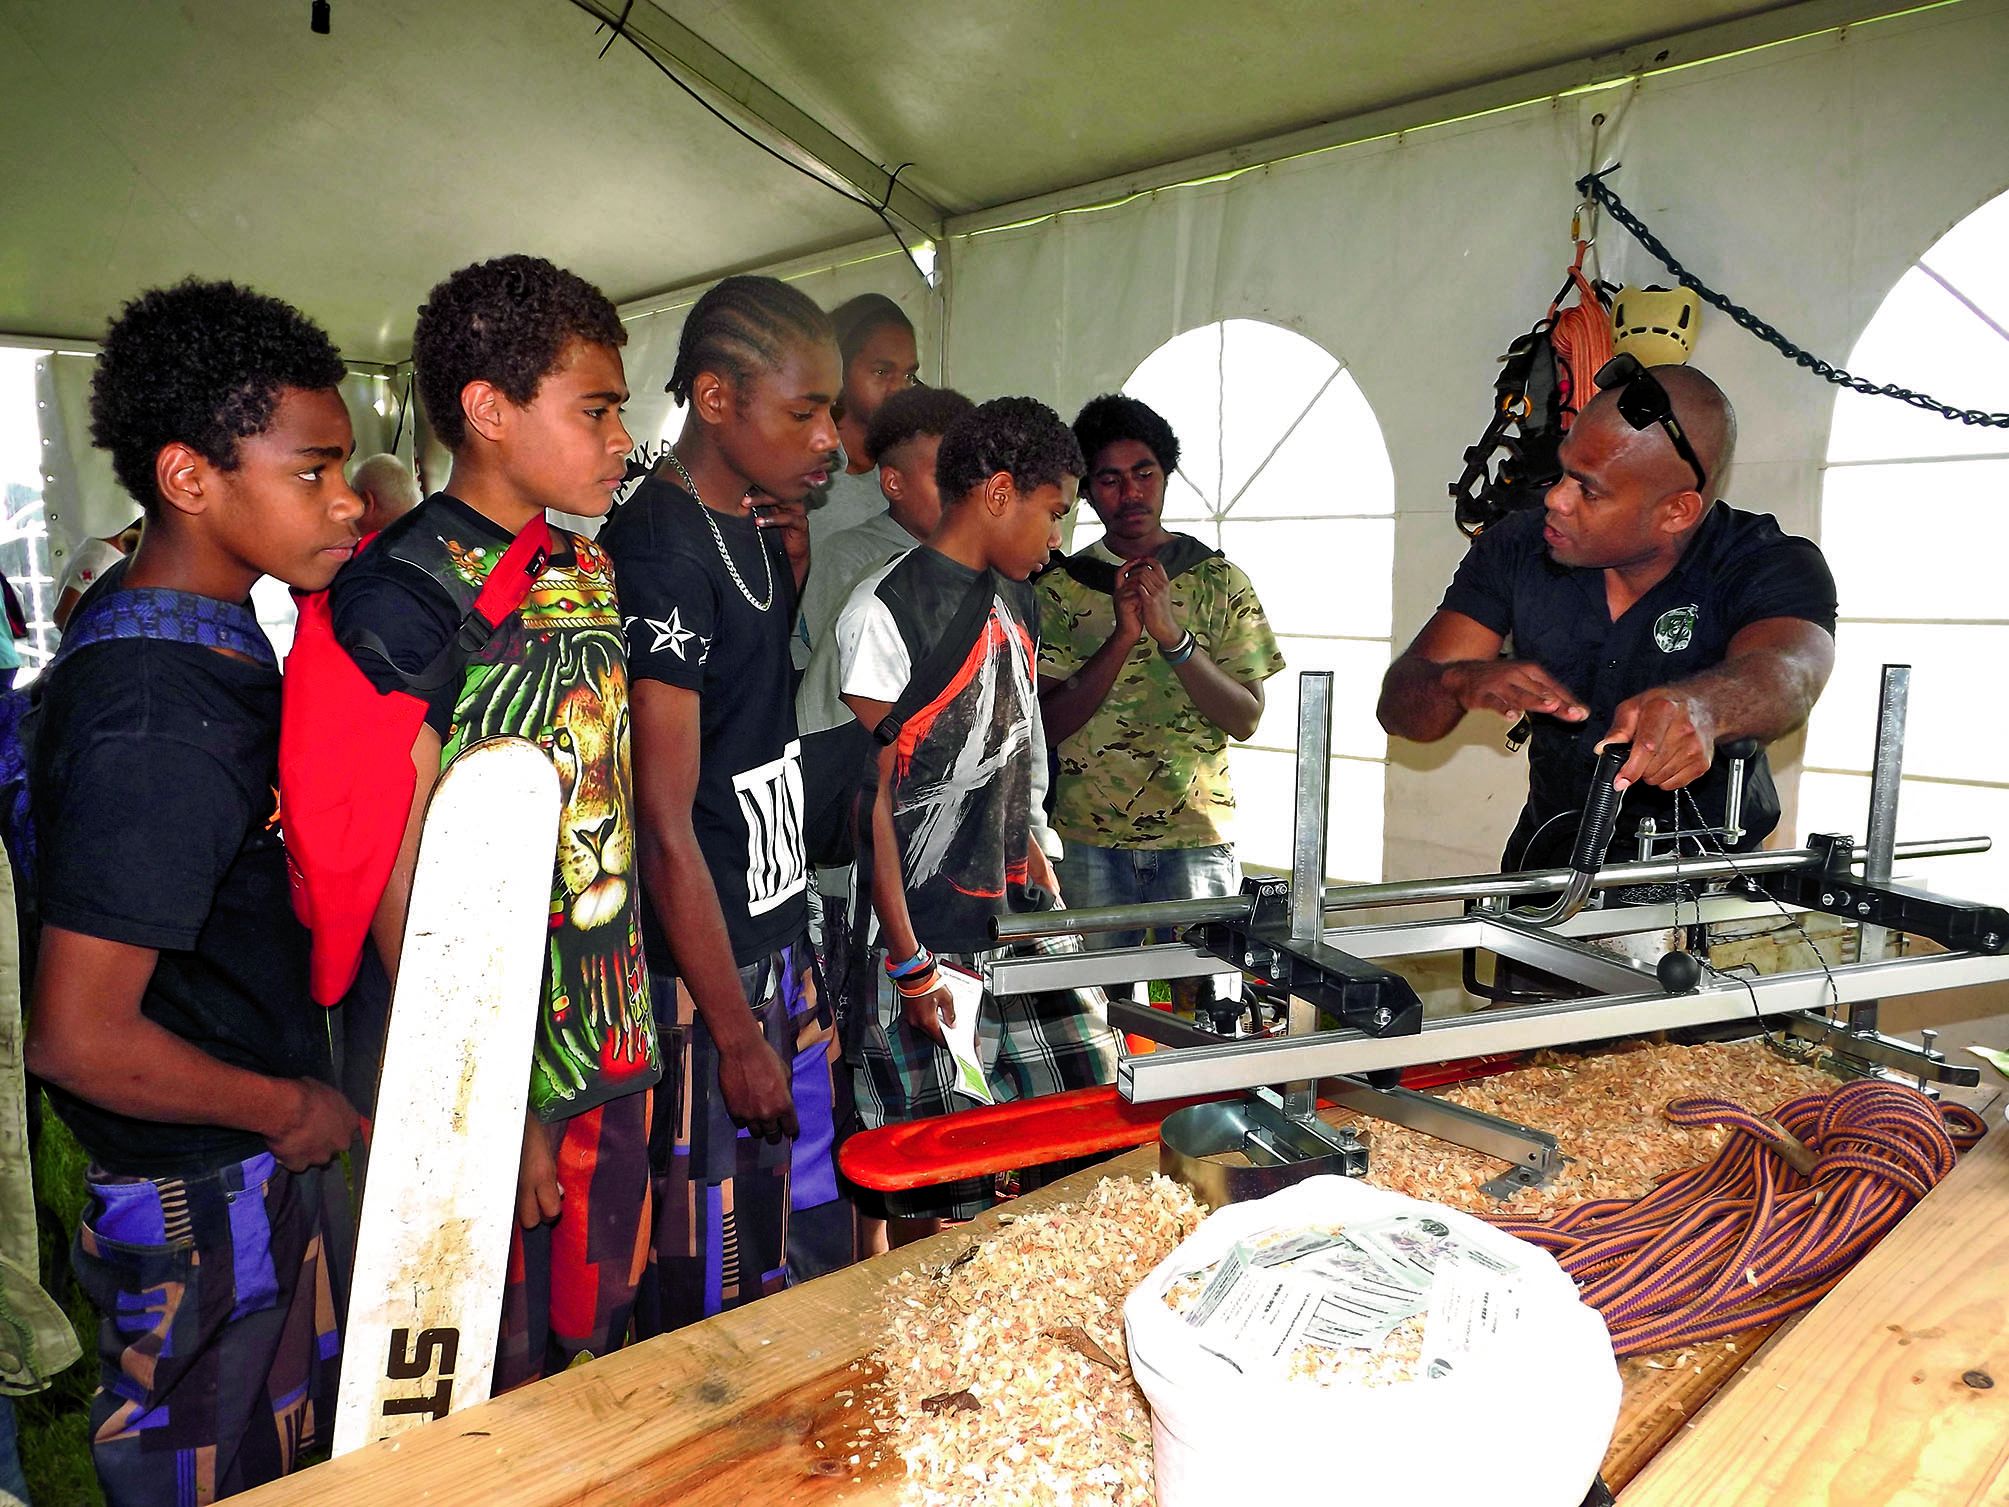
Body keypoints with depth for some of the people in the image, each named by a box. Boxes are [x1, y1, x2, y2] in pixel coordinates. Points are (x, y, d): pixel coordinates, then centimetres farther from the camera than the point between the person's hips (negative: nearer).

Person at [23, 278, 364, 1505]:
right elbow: (79, 1039, -28)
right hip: (202, 1201, -9)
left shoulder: (136, 611, 2)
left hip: (267, 1160, 9)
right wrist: (292, 1107, -14)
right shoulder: (164, 727, -29)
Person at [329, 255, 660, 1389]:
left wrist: (635, 1028, 12)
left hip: (612, 1042, 7)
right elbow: (404, 889, -17)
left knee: (596, 1356, 21)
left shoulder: (589, 570, 7)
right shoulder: (398, 596, -16)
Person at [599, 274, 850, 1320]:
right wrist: (736, 1034, -16)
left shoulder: (754, 522, 8)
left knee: (815, 1238, 19)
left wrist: (795, 537, 8)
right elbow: (665, 825, -20)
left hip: (780, 944, 9)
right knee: (719, 1283, 4)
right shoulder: (658, 548, -18)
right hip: (702, 972, -9)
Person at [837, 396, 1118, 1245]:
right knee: (933, 1200, 1)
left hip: (1021, 928, 8)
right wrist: (910, 963, -14)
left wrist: (1040, 875, 13)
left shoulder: (1016, 601, 13)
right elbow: (870, 797, -13)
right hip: (931, 943, -8)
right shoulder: (886, 610, -12)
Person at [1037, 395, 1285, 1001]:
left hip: (1197, 836, 0)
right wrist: (1123, 636, -17)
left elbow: (1245, 717, -4)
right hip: (1089, 839, 0)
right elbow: (1050, 723, -5)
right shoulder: (1062, 587, 3)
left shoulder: (1220, 580, 3)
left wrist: (1173, 635, -18)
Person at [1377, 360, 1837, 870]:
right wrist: (1463, 681, -31)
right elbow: (1400, 705, -8)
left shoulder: (1770, 565, -11)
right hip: (1547, 864, 2)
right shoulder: (1515, 550, -3)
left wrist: (1700, 708, -57)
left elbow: (1786, 673, -34)